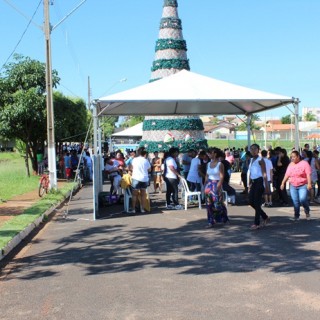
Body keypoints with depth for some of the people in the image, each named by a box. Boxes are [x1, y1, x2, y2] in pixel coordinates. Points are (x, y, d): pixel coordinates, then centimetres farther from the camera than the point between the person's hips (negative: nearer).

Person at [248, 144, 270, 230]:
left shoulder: (260, 160, -8)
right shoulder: (251, 160, 15)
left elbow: (264, 173, -13)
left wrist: (266, 185, -19)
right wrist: (250, 184, 18)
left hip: (259, 181, -8)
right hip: (253, 182, 8)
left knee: (257, 203, -6)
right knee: (251, 202, 7)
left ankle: (257, 223, 1)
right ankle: (265, 217, 24)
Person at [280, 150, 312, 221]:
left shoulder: (304, 163, -3)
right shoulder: (290, 165, 12)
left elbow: (308, 174, -10)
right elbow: (287, 175, 15)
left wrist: (309, 183, -19)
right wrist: (283, 183, 9)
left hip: (303, 186, -4)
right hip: (293, 186, 4)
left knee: (302, 199, -18)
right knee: (295, 202, 0)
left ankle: (307, 211, 9)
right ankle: (296, 216, 10)